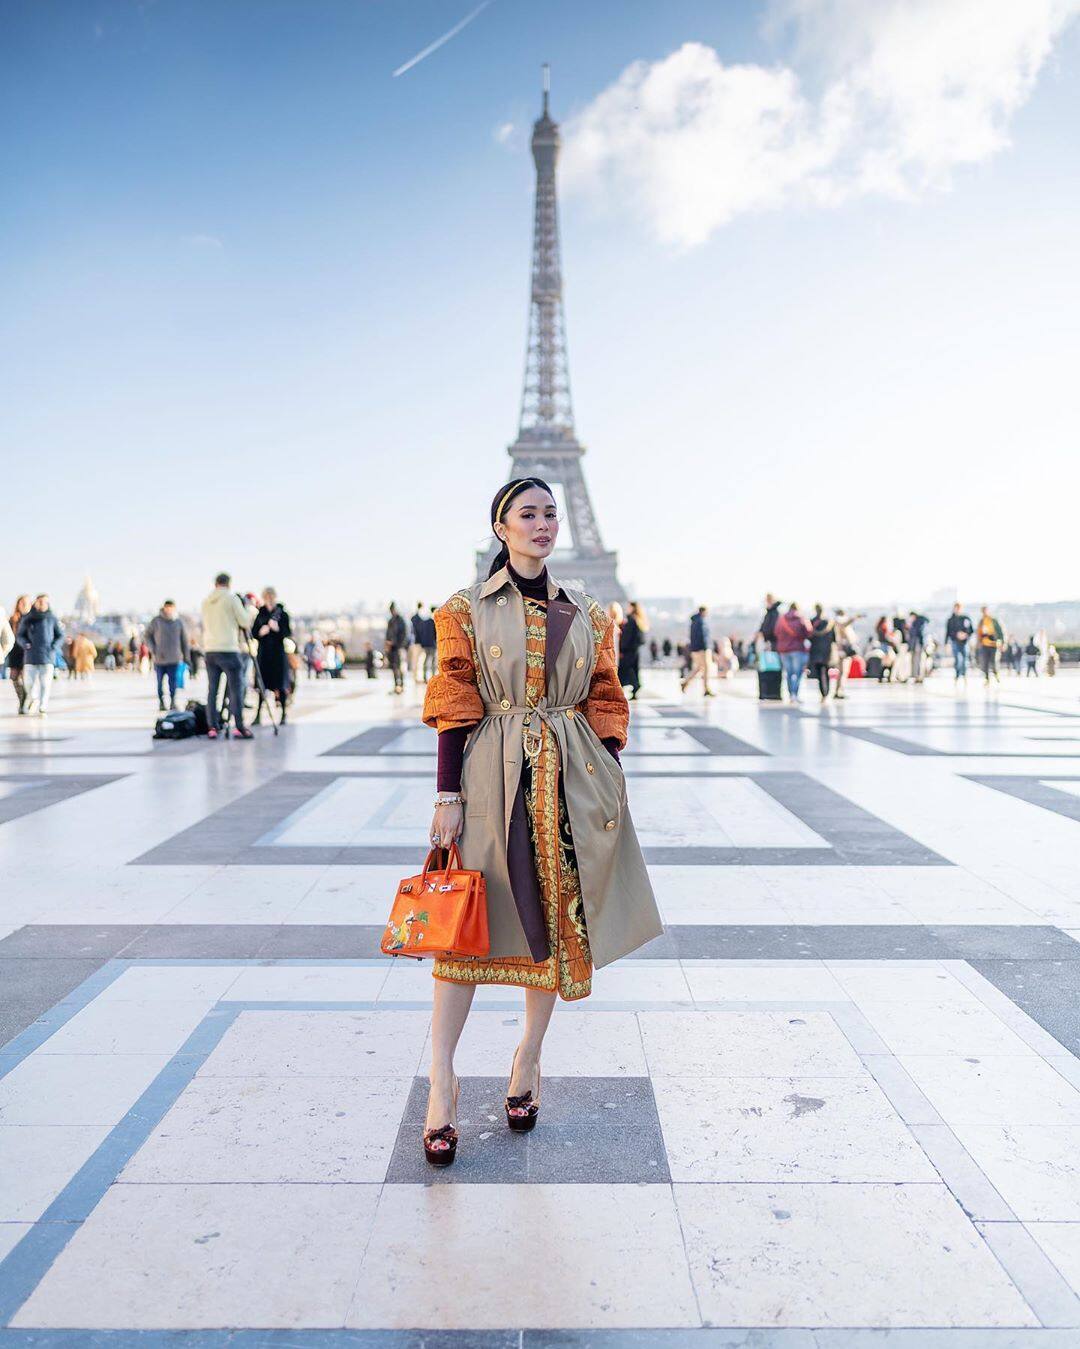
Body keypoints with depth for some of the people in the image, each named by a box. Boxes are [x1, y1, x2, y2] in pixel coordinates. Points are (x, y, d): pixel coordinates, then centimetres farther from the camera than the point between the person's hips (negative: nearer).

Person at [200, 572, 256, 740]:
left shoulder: (205, 601, 13)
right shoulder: (232, 598, -3)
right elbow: (244, 622, -3)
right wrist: (251, 611, 17)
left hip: (210, 650, 5)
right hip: (228, 649, -5)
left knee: (212, 690, 7)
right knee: (236, 689, -3)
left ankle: (213, 727, 3)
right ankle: (239, 727, -7)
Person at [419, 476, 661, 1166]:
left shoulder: (587, 614, 9)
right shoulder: (468, 609, 1)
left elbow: (604, 705, 10)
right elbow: (454, 706, -2)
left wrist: (612, 790, 6)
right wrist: (448, 796, -8)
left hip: (571, 778, 3)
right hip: (493, 775, -3)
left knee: (558, 918, 8)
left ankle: (529, 1058, 26)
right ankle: (443, 1082, 5)